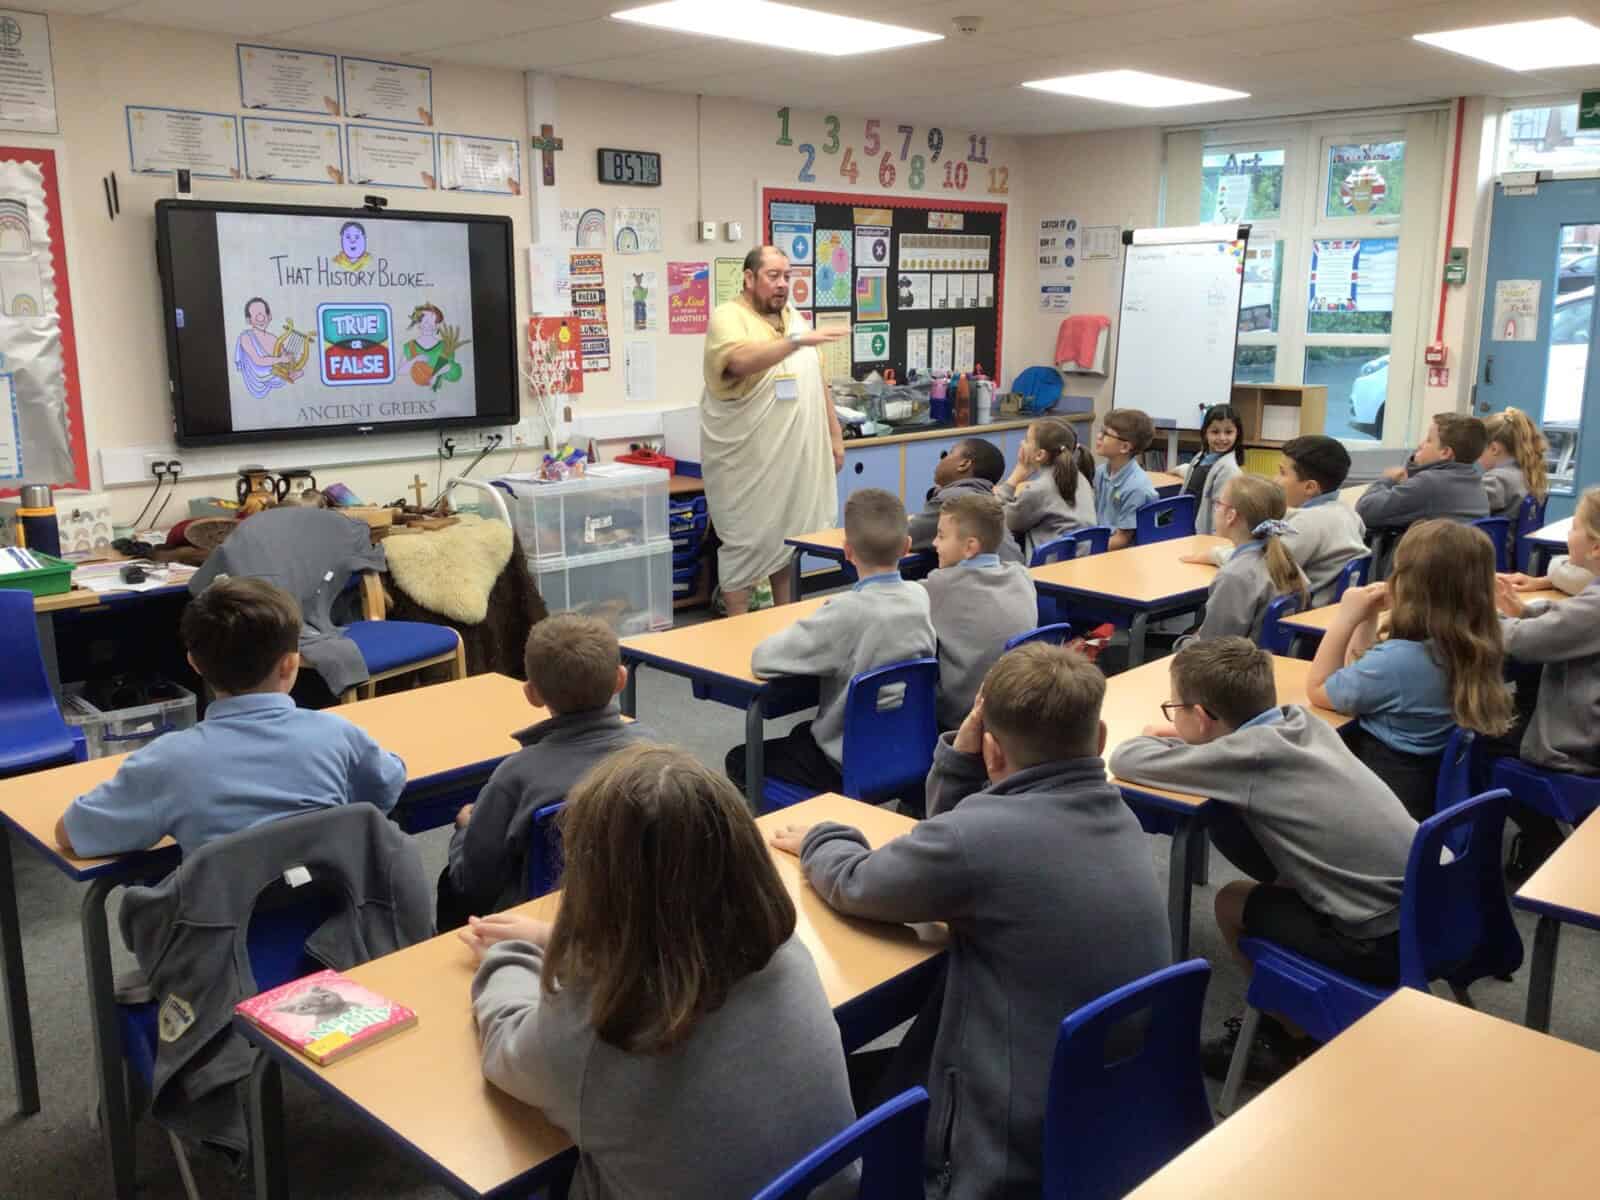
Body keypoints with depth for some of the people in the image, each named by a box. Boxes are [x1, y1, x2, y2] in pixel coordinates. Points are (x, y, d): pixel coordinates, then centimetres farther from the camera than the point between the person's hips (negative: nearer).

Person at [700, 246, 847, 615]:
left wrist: (834, 434, 15)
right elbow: (742, 360, -32)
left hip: (796, 457, 7)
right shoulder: (728, 318, -10)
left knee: (789, 537, 13)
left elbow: (817, 381, 17)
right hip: (747, 460, -7)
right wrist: (799, 341, -38)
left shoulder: (794, 318, 13)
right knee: (745, 543, 0)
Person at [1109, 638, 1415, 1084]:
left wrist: (1161, 741, 13)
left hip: (1389, 940, -8)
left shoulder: (1250, 753, -14)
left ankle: (1291, 1042, 23)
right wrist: (1185, 741, 18)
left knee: (1233, 901, 10)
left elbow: (1125, 760, -8)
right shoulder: (1304, 720, 6)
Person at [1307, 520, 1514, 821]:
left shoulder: (1397, 660, -30)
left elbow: (1317, 690, -10)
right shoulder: (1472, 646, -4)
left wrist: (1347, 616, -12)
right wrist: (1368, 616, 1)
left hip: (1392, 799, -8)